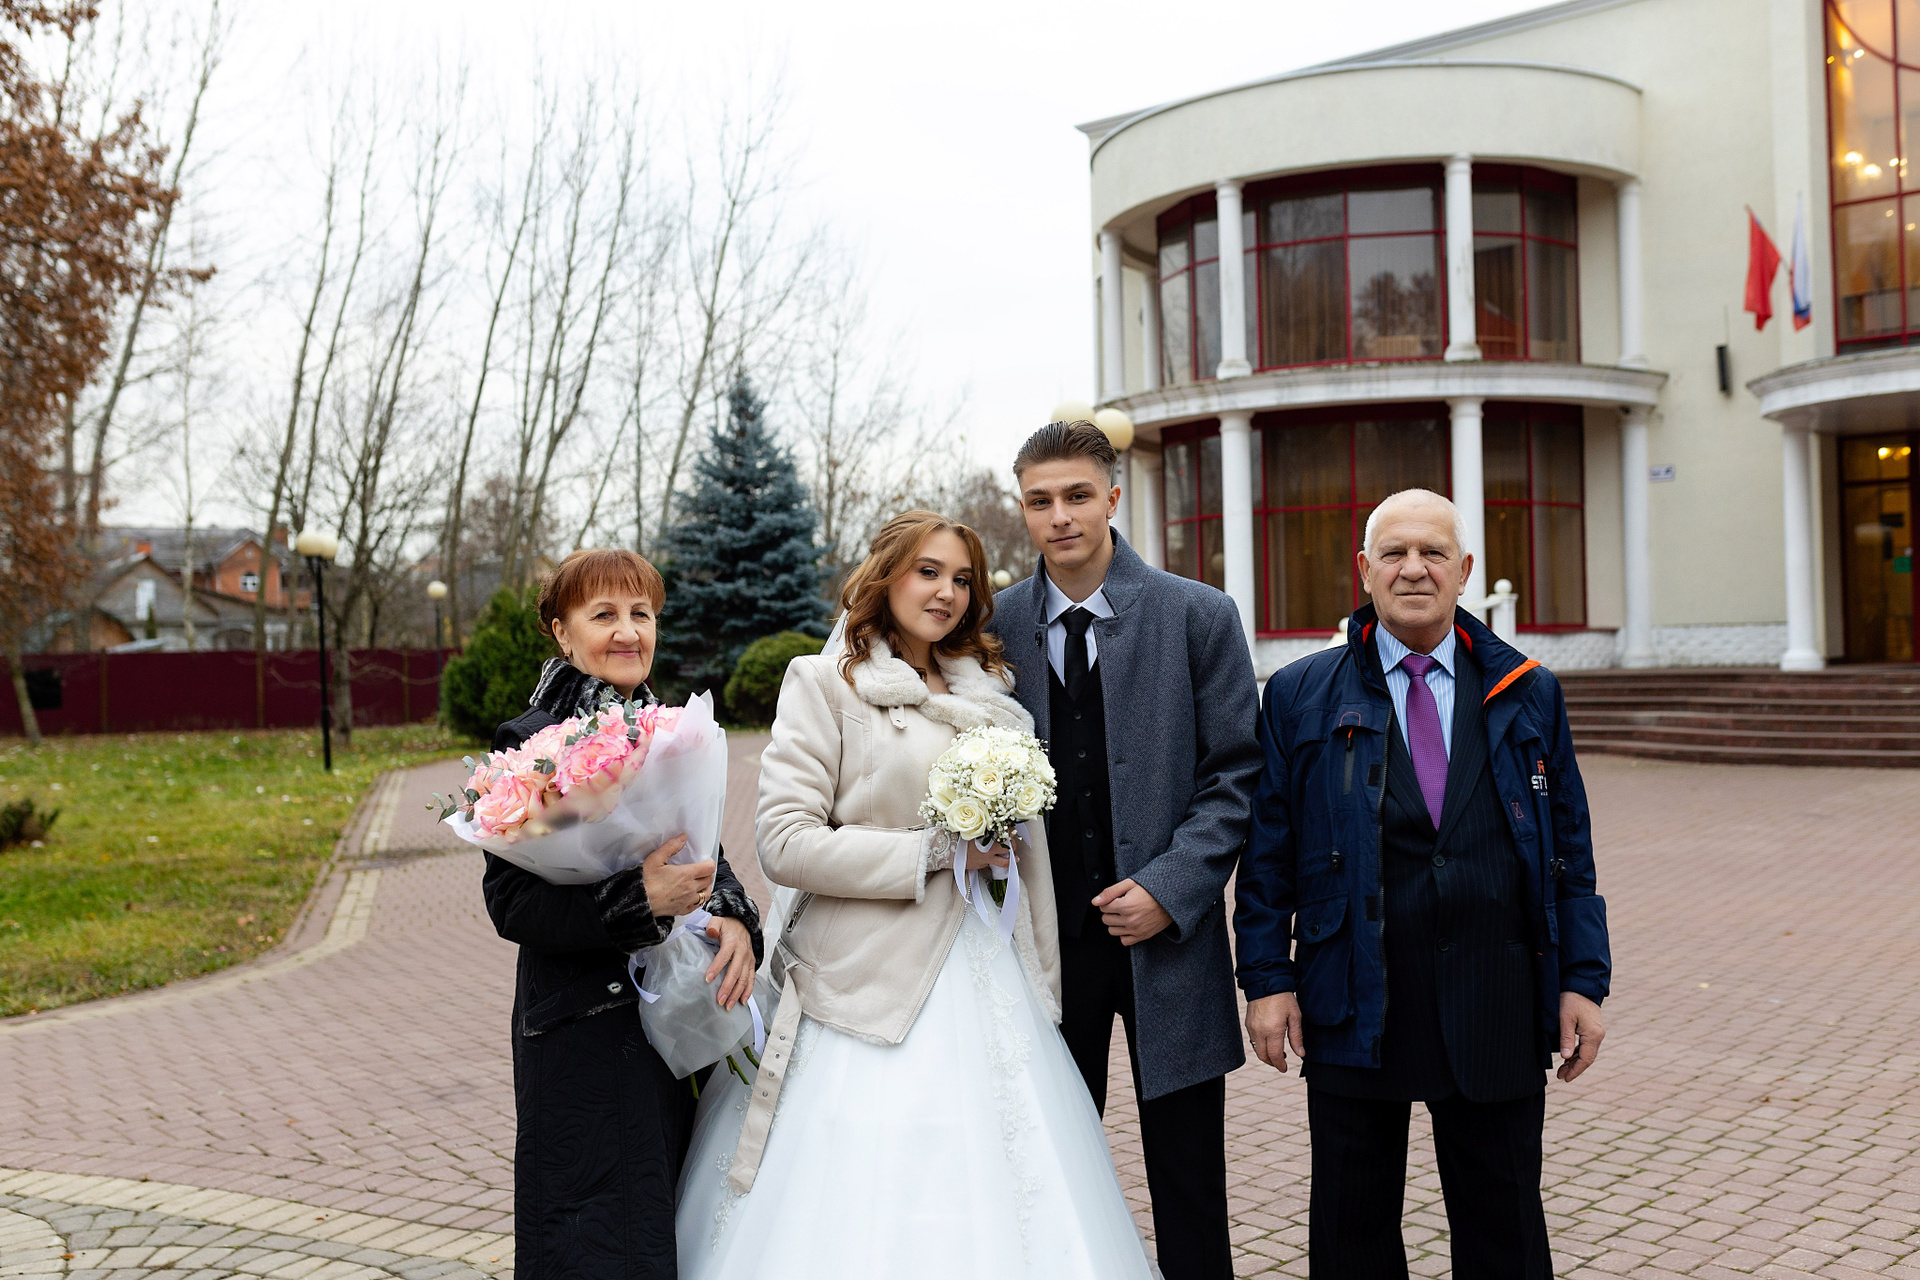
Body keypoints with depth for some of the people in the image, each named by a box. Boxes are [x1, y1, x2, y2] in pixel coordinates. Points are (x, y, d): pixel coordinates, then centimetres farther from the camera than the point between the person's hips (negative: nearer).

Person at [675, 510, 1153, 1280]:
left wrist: (1040, 979, 18)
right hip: (873, 985, -5)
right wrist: (936, 851, -11)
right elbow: (785, 844, -10)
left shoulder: (988, 693, 16)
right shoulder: (825, 682, -1)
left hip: (988, 993, 5)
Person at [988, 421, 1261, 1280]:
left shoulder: (1199, 616, -2)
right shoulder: (995, 624, 3)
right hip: (1049, 935, 2)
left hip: (1166, 935, -1)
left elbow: (1237, 773, -2)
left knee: (1189, 1186, 8)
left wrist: (1169, 889, -12)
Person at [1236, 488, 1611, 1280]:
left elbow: (1569, 851, 7)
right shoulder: (1300, 695, 2)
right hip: (1353, 1004, -1)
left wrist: (1583, 979, 2)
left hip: (1497, 1006, 1)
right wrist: (1267, 977, -4)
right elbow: (1267, 851, 1)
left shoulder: (1528, 693, 7)